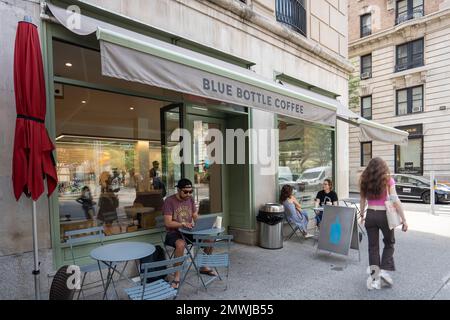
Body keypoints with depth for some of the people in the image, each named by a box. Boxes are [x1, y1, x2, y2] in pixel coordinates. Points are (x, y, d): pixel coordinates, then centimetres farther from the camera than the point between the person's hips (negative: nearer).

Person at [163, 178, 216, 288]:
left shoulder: (190, 199, 4)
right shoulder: (169, 201, -14)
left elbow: (196, 217, 7)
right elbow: (168, 223, -18)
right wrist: (182, 224, -33)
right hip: (173, 232, -5)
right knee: (181, 244, -38)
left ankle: (204, 267, 9)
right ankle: (177, 276, -21)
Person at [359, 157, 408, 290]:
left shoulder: (364, 180, 3)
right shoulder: (388, 180, -6)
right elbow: (395, 201, -11)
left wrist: (362, 215, 19)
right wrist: (404, 219, -7)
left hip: (370, 215, 2)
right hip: (384, 215, -2)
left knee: (373, 246, 10)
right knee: (389, 243, 20)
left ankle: (374, 277, 11)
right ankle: (384, 270, 10)